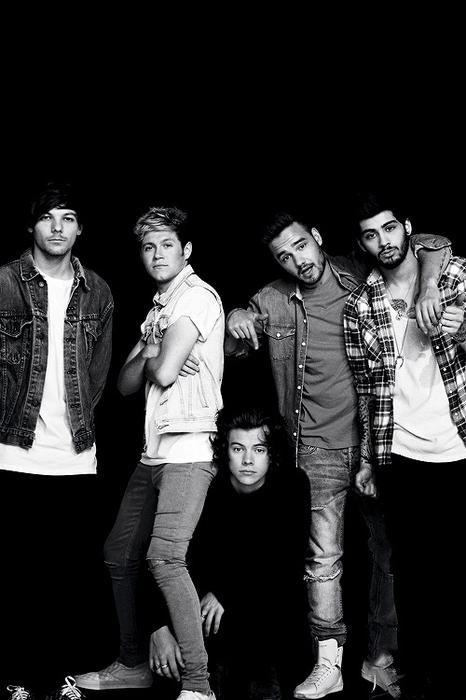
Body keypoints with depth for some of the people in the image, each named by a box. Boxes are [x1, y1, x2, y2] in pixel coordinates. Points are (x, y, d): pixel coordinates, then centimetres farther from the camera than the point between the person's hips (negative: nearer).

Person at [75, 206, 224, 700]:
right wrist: (149, 355, -3)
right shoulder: (160, 307, 20)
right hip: (153, 451, 10)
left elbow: (164, 372, -18)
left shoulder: (197, 295, -7)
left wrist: (153, 356, 3)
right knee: (119, 555, 14)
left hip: (188, 450, -10)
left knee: (165, 557, -22)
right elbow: (126, 383, 16)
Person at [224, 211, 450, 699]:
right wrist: (235, 324, -15)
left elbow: (434, 245, 0)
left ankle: (381, 659, 19)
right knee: (324, 557, 0)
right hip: (320, 448, -1)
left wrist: (426, 289, -20)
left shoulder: (360, 275, -1)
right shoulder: (272, 302, 1)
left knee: (389, 550, 7)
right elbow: (227, 352, 8)